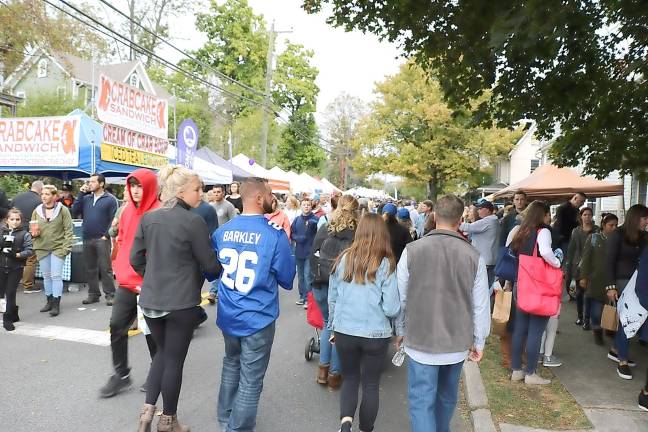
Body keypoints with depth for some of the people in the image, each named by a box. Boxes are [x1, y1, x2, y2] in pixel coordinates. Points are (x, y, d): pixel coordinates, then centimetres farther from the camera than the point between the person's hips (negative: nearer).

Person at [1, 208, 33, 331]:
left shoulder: (24, 234, -2)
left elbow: (29, 251, -7)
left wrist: (17, 254, -21)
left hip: (16, 268, -3)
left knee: (10, 293, 0)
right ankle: (13, 315, 27)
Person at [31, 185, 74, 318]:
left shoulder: (63, 210, -6)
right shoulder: (37, 211, 7)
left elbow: (68, 230, -7)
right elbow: (32, 229, 15)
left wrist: (66, 247, -13)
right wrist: (34, 233, -8)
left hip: (58, 248, -4)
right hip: (42, 248, 5)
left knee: (56, 276, -5)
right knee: (46, 276, 12)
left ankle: (56, 304, 0)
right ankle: (49, 301, 24)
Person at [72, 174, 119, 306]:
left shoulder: (110, 199, -2)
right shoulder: (86, 198, 13)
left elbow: (113, 219, -6)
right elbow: (75, 211, 2)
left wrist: (106, 235, -13)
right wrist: (81, 194, -1)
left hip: (102, 239, -5)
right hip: (87, 240, 5)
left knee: (105, 268, -3)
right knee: (90, 269, 11)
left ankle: (110, 295, 3)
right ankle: (93, 294, 21)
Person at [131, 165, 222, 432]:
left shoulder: (147, 218, 2)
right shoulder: (194, 222, -16)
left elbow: (136, 258, 6)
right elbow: (210, 264, -10)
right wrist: (226, 267, 10)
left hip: (150, 300, 6)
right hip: (181, 303, -5)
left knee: (162, 352, 24)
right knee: (174, 359, 9)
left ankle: (147, 409, 18)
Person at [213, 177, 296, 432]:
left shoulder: (222, 231, -2)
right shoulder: (275, 234, -18)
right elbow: (287, 280, -7)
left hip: (227, 316, 6)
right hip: (258, 318, -6)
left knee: (231, 364, 28)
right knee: (250, 381, 9)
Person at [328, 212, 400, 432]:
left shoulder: (343, 259, -4)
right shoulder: (387, 265, -11)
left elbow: (332, 298, 4)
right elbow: (392, 309, -12)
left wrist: (333, 326, 18)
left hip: (344, 331, 2)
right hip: (376, 334, -2)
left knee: (350, 379, 21)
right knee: (371, 384, 17)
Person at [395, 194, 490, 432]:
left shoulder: (412, 250, -12)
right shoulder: (474, 256, -9)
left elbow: (401, 297, -4)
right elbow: (481, 306, -4)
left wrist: (401, 330, 12)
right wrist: (478, 342, 10)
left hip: (421, 342, -2)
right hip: (458, 343, 3)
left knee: (421, 401, 6)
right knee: (447, 396, 23)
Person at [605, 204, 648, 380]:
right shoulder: (618, 235, -7)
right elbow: (609, 261, -8)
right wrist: (610, 286, -13)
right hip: (622, 282, -5)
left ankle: (615, 350, 25)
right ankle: (622, 361, 4)